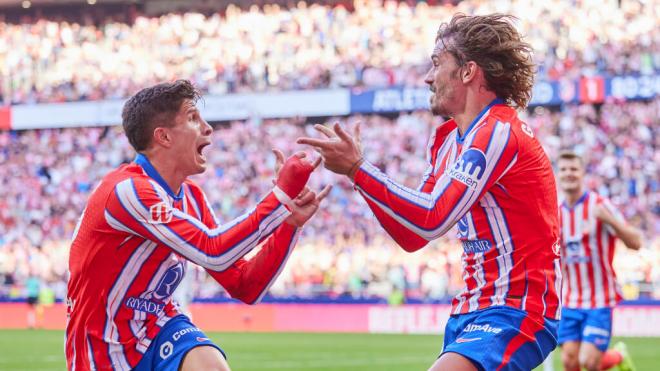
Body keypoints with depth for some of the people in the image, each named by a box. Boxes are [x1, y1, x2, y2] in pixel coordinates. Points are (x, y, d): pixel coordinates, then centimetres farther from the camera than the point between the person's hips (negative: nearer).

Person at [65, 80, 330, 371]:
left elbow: (246, 287, 5)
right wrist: (283, 193, -23)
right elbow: (214, 251, -29)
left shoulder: (192, 197, 5)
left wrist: (290, 222, -6)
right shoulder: (127, 189, -20)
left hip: (160, 328, 6)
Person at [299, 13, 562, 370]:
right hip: (471, 310, 9)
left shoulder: (500, 133, -14)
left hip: (515, 314, -9)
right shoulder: (446, 140, 13)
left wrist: (357, 169, -17)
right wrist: (356, 169, 7)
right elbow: (412, 236, 15)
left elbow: (431, 218, -22)